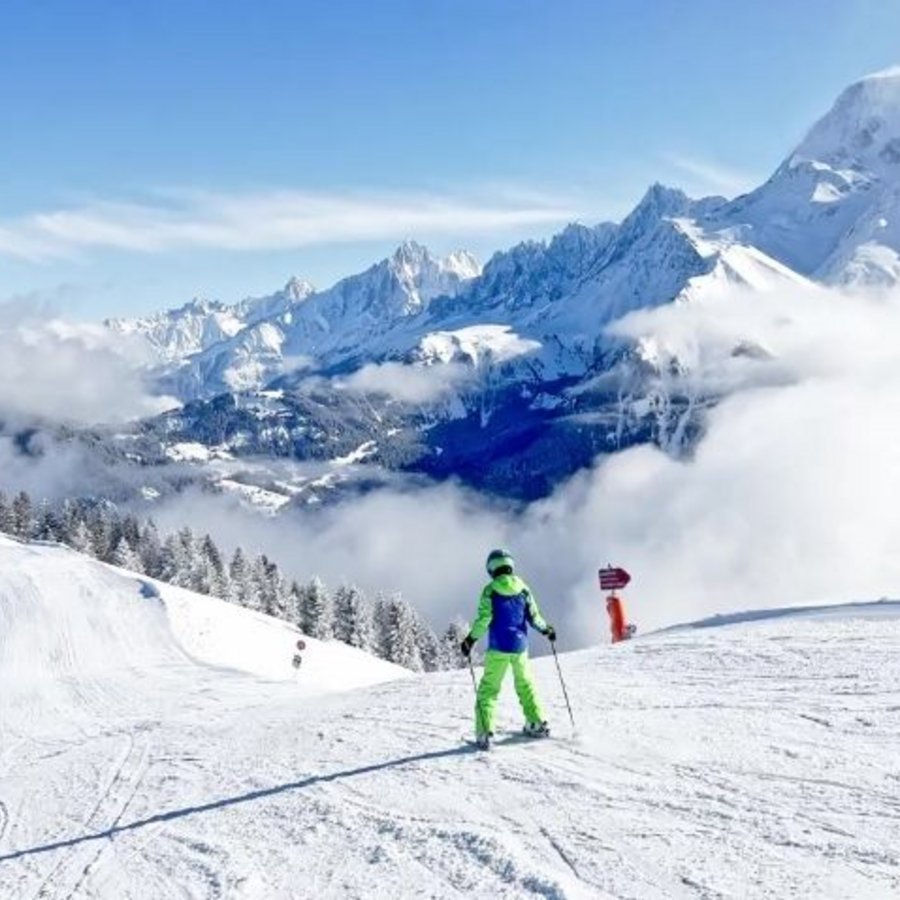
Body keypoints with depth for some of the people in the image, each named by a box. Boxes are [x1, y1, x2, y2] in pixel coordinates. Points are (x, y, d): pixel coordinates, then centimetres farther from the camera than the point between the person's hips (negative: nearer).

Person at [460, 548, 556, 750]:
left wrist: (470, 640, -4)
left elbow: (484, 620, -13)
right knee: (525, 684, 21)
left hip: (498, 648, -3)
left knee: (488, 688, 1)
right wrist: (546, 629, 21)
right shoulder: (523, 589, 2)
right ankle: (537, 723, 24)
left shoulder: (490, 590, -7)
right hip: (520, 645, 3)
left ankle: (485, 732, -10)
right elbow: (534, 617, 3)